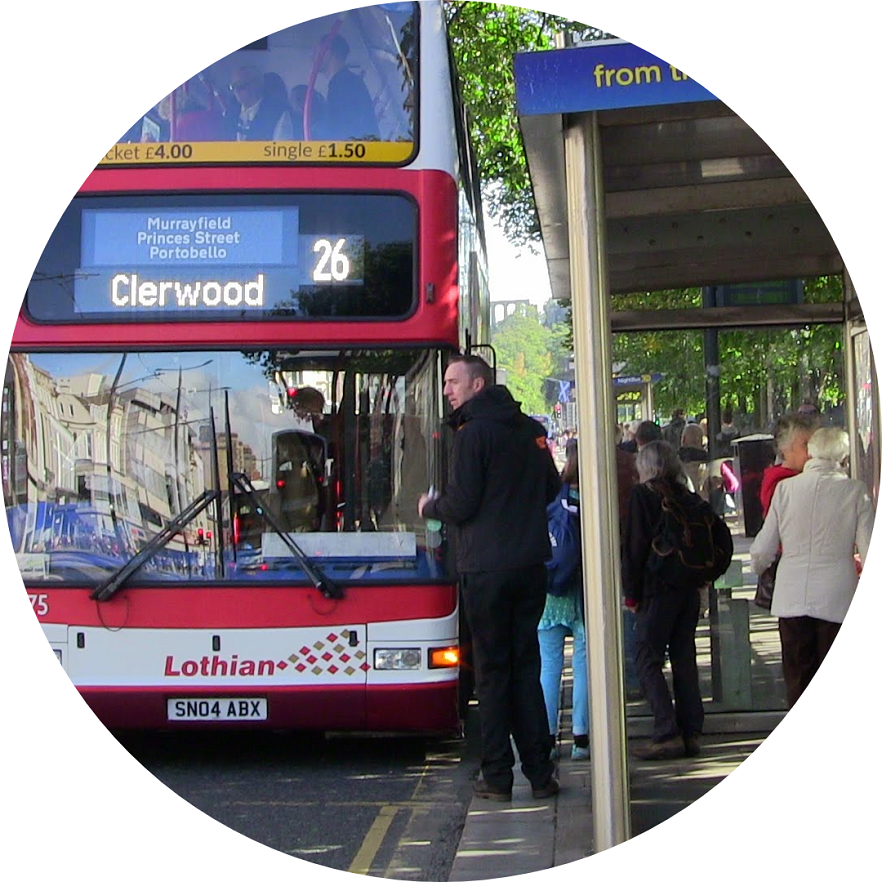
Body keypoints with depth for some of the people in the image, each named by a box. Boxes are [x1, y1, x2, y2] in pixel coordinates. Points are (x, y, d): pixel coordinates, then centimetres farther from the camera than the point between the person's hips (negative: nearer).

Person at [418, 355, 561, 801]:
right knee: (526, 667, 11)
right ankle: (540, 772, 11)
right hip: (531, 564, 6)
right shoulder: (530, 429, 11)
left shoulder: (473, 433, -10)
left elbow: (460, 505, -13)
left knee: (492, 669, 1)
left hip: (486, 568, -6)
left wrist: (429, 506, 7)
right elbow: (551, 489, 18)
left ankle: (498, 776, 5)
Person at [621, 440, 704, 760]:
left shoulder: (643, 495, -6)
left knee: (647, 658, -2)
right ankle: (691, 732, 10)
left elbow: (634, 547, -9)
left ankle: (667, 734, -9)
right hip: (689, 588, 6)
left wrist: (631, 593, -3)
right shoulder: (685, 495, 9)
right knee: (683, 657, 10)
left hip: (658, 589, -6)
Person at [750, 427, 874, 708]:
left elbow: (763, 549, 7)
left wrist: (757, 565, 29)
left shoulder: (786, 487, 2)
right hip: (836, 599, -1)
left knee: (797, 677, 9)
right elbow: (868, 552, -3)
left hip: (791, 598, 2)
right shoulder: (855, 491, -3)